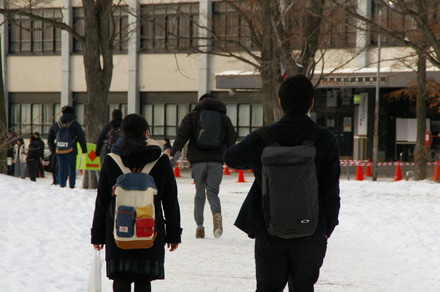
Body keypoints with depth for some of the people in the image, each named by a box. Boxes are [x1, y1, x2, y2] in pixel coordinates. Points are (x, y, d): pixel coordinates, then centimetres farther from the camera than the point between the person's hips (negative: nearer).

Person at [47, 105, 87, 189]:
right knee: (72, 168, 7)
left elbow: (50, 139, 15)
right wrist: (84, 150, 3)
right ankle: (72, 185, 2)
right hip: (71, 151, -2)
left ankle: (62, 184, -4)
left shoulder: (56, 125, 11)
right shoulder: (75, 124, 0)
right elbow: (81, 138, -2)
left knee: (62, 168, 6)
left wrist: (53, 150, 22)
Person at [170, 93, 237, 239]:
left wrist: (175, 152, -12)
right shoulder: (224, 118, 12)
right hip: (217, 161, 1)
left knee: (199, 194, 9)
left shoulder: (192, 116, 6)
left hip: (198, 161, -1)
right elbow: (232, 139, 13)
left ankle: (199, 226, 7)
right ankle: (216, 213, -29)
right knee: (212, 192, 2)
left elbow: (182, 134, -7)